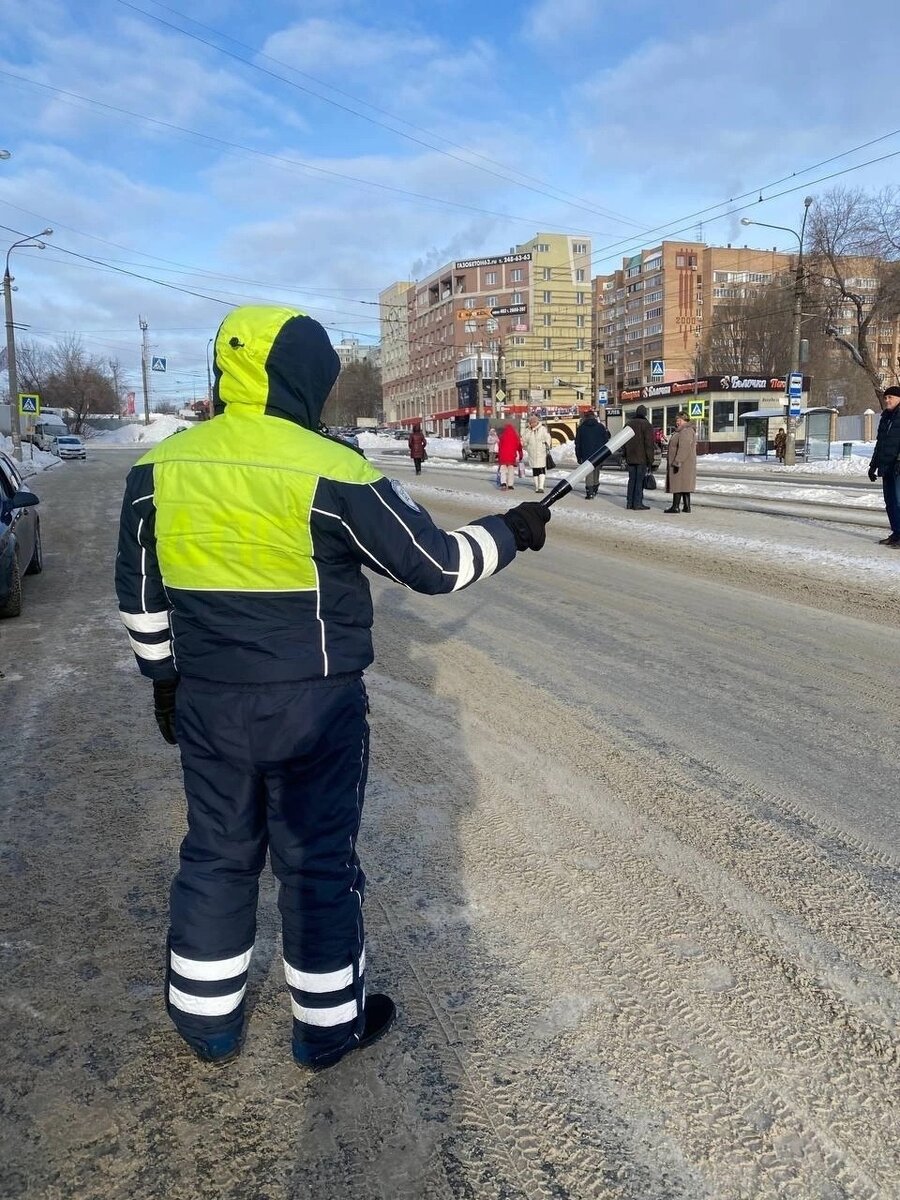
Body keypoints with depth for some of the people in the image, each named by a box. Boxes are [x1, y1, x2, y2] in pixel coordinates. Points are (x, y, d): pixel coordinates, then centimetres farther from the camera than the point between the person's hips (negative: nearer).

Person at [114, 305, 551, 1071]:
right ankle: (328, 1025, 30)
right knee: (318, 861, 12)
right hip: (314, 707, -4)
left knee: (217, 855, 20)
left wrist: (165, 674, 20)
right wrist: (510, 533, 6)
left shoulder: (159, 470, -1)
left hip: (206, 704, 5)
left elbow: (141, 595, 8)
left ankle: (207, 1021, 35)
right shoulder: (332, 472, -16)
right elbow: (434, 563, -10)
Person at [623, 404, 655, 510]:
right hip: (642, 458, -6)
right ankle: (638, 503, -4)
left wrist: (626, 456, 20)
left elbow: (624, 442, 16)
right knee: (640, 480, -3)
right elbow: (649, 444, -12)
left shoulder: (628, 424, 12)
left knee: (632, 480, 12)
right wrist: (650, 460, -9)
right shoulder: (647, 425, -9)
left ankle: (629, 502, 12)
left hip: (630, 458, 6)